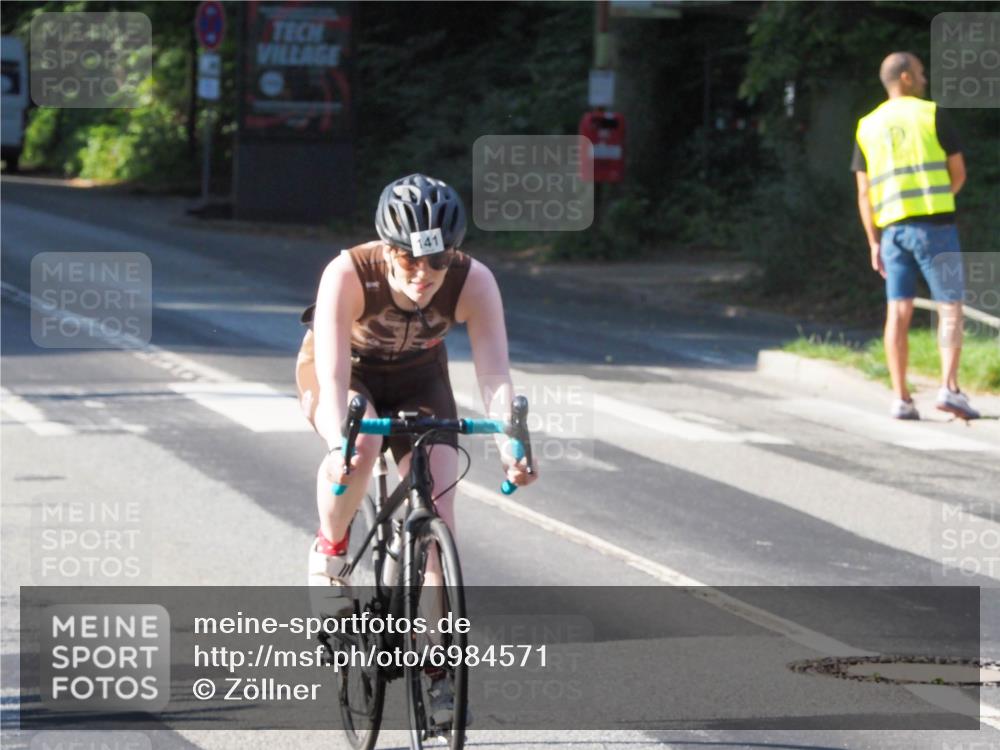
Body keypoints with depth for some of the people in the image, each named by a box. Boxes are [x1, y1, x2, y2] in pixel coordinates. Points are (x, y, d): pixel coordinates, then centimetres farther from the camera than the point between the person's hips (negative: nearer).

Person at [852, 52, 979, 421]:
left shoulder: (867, 127, 12)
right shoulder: (932, 114, 0)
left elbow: (864, 192, 9)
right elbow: (958, 172, 2)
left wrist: (874, 244, 11)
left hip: (892, 226, 4)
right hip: (934, 224, -4)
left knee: (898, 312, 3)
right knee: (949, 307, -1)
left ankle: (901, 399, -3)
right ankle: (949, 388, -15)